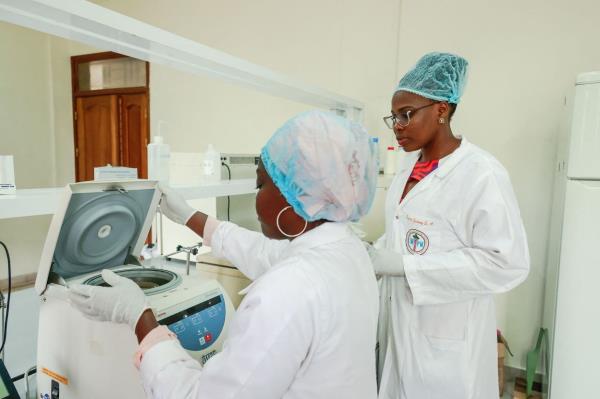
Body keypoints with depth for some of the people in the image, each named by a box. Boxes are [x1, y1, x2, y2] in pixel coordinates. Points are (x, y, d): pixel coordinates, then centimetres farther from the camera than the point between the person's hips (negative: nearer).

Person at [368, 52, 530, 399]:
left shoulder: (482, 173, -18)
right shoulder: (409, 165, 6)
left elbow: (508, 262, -22)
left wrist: (405, 265, -25)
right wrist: (371, 259, -3)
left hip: (445, 340, -7)